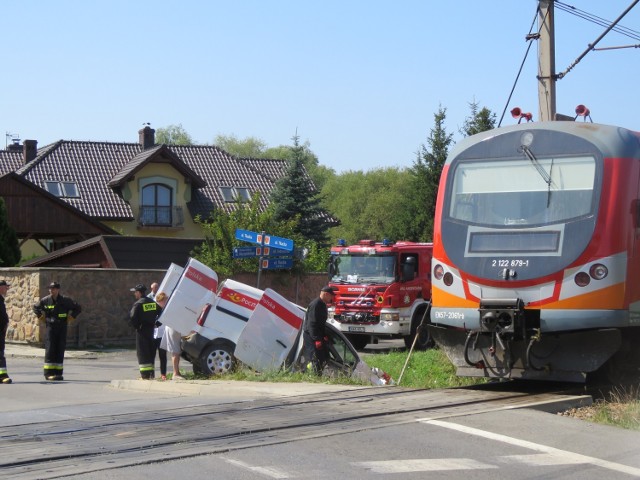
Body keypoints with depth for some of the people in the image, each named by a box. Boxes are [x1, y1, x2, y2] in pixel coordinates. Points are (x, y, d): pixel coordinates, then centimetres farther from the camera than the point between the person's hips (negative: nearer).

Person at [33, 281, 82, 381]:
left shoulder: (65, 300, -2)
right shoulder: (45, 300, 0)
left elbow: (78, 308, 8)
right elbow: (36, 308, 18)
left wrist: (70, 318, 2)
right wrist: (41, 317, 8)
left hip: (62, 328, 1)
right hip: (50, 327, -1)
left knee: (60, 350, 3)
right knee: (50, 350, -7)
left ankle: (58, 372, 8)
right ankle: (49, 373, -5)